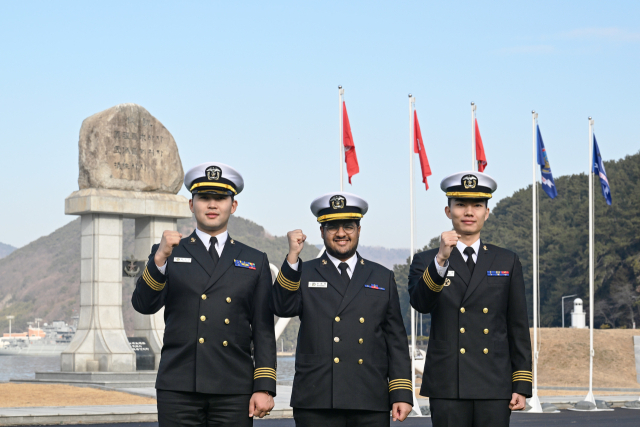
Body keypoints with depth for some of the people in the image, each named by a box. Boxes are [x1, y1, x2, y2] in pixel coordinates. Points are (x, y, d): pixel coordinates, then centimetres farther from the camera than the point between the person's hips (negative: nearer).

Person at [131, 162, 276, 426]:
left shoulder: (255, 262, 13)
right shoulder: (167, 255, 11)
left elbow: (264, 331, 7)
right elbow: (144, 305, -4)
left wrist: (264, 387, -3)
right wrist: (160, 258, -19)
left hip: (234, 392, 1)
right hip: (179, 389, -1)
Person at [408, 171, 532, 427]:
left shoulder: (507, 262, 10)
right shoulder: (426, 262, 6)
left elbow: (518, 328, 9)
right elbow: (420, 303, -14)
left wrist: (521, 385, 3)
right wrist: (441, 260, -28)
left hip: (495, 387, 1)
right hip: (447, 387, -1)